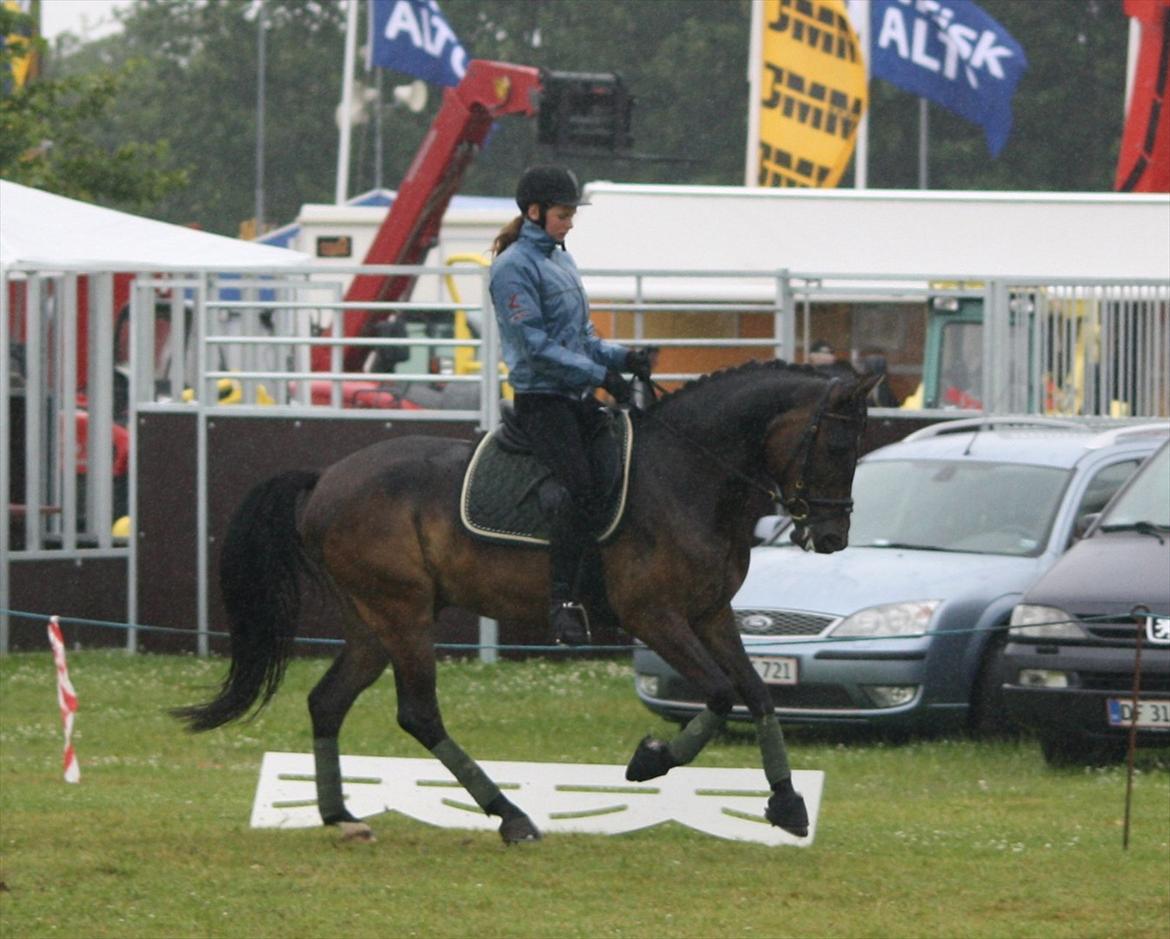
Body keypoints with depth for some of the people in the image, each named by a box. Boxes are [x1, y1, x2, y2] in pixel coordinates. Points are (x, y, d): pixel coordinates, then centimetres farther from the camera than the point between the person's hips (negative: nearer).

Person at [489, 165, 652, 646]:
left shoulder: (560, 260, 17)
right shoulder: (514, 267, -10)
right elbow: (536, 345, -17)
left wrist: (622, 358, 5)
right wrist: (601, 375, -19)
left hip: (578, 398, 9)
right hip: (540, 397, -9)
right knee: (579, 485, -25)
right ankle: (562, 602, -24)